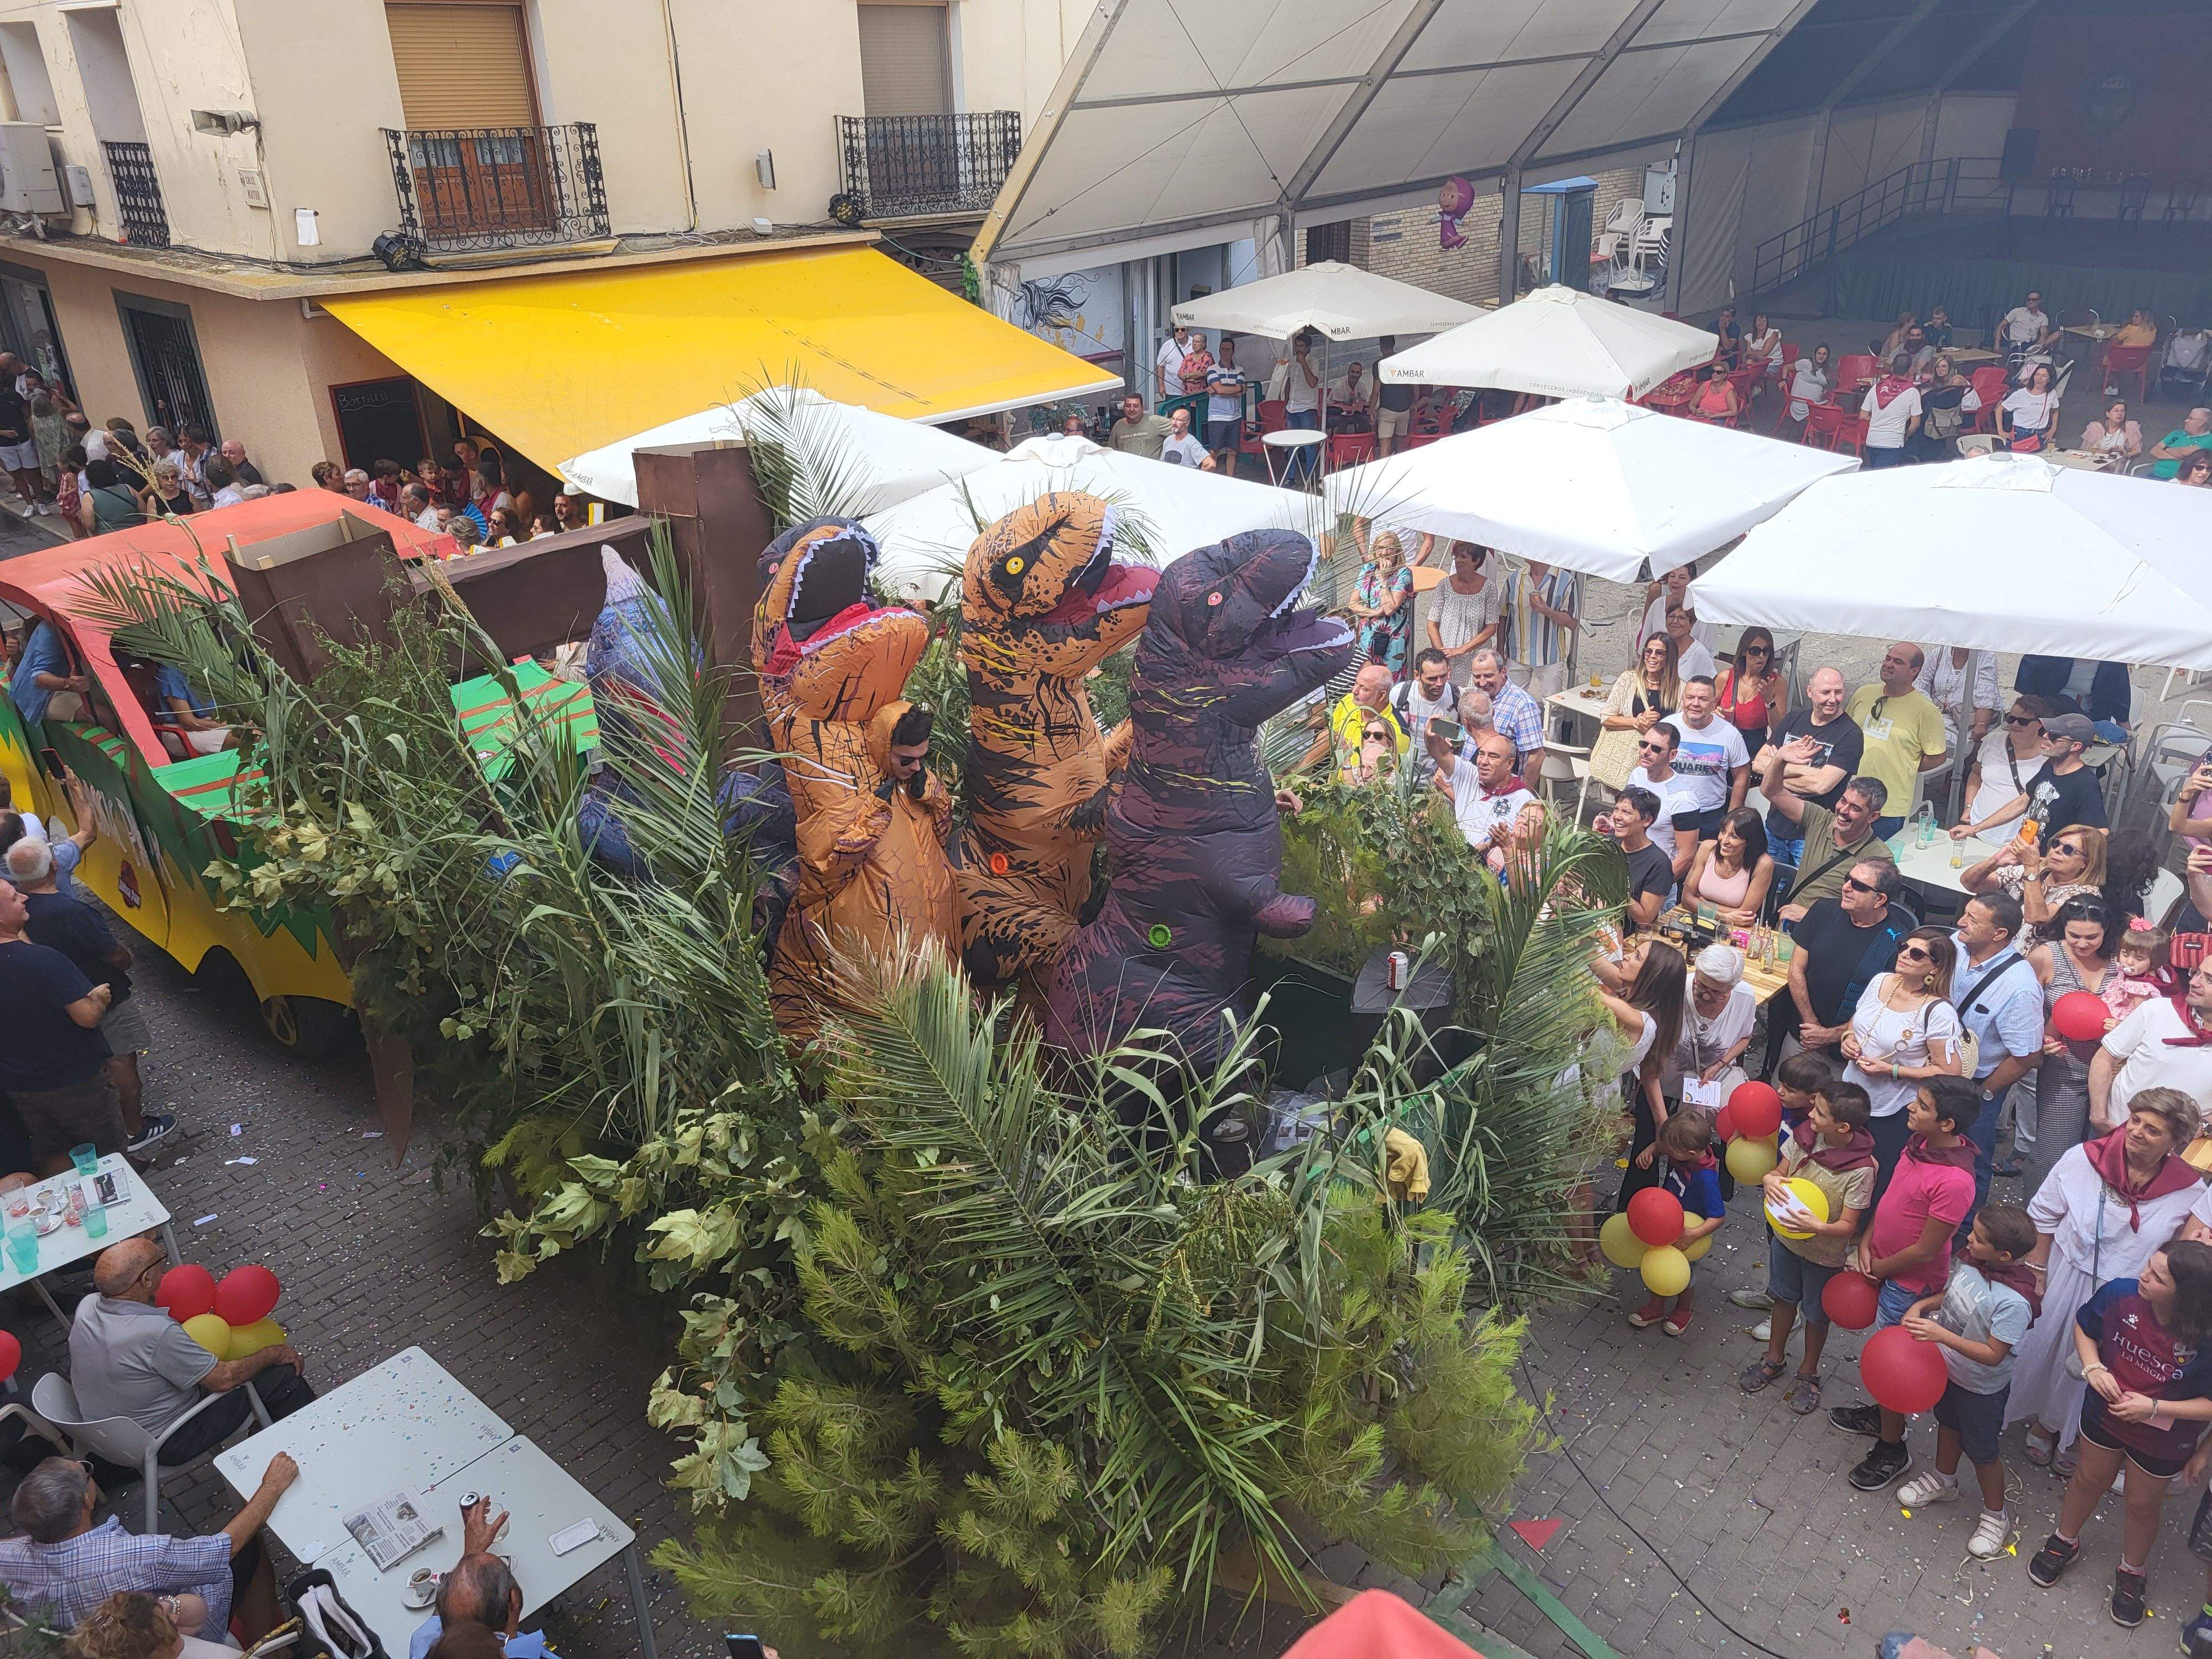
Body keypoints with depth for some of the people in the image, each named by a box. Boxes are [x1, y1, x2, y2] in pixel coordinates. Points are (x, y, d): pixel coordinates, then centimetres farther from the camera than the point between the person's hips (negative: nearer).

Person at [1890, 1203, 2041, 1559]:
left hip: (1981, 1388, -7)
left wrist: (1942, 1335, -38)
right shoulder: (1968, 1260, -17)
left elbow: (1992, 1355, -31)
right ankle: (1944, 1480, 56)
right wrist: (1921, 1306, -12)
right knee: (1948, 1424, 30)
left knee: (1981, 1451, 15)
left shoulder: (2013, 1303, -37)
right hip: (1947, 1367, 7)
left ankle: (1995, 1516, 40)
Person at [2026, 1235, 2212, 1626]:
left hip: (2163, 1441, -2)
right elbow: (2083, 1327, -6)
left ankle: (2132, 1571, 51)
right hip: (2105, 1414, 2)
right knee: (2090, 1479, 26)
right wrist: (2093, 1367, -21)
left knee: (2143, 1506, 23)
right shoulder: (2122, 1294, -27)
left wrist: (2154, 1408, -29)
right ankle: (2064, 1542, 52)